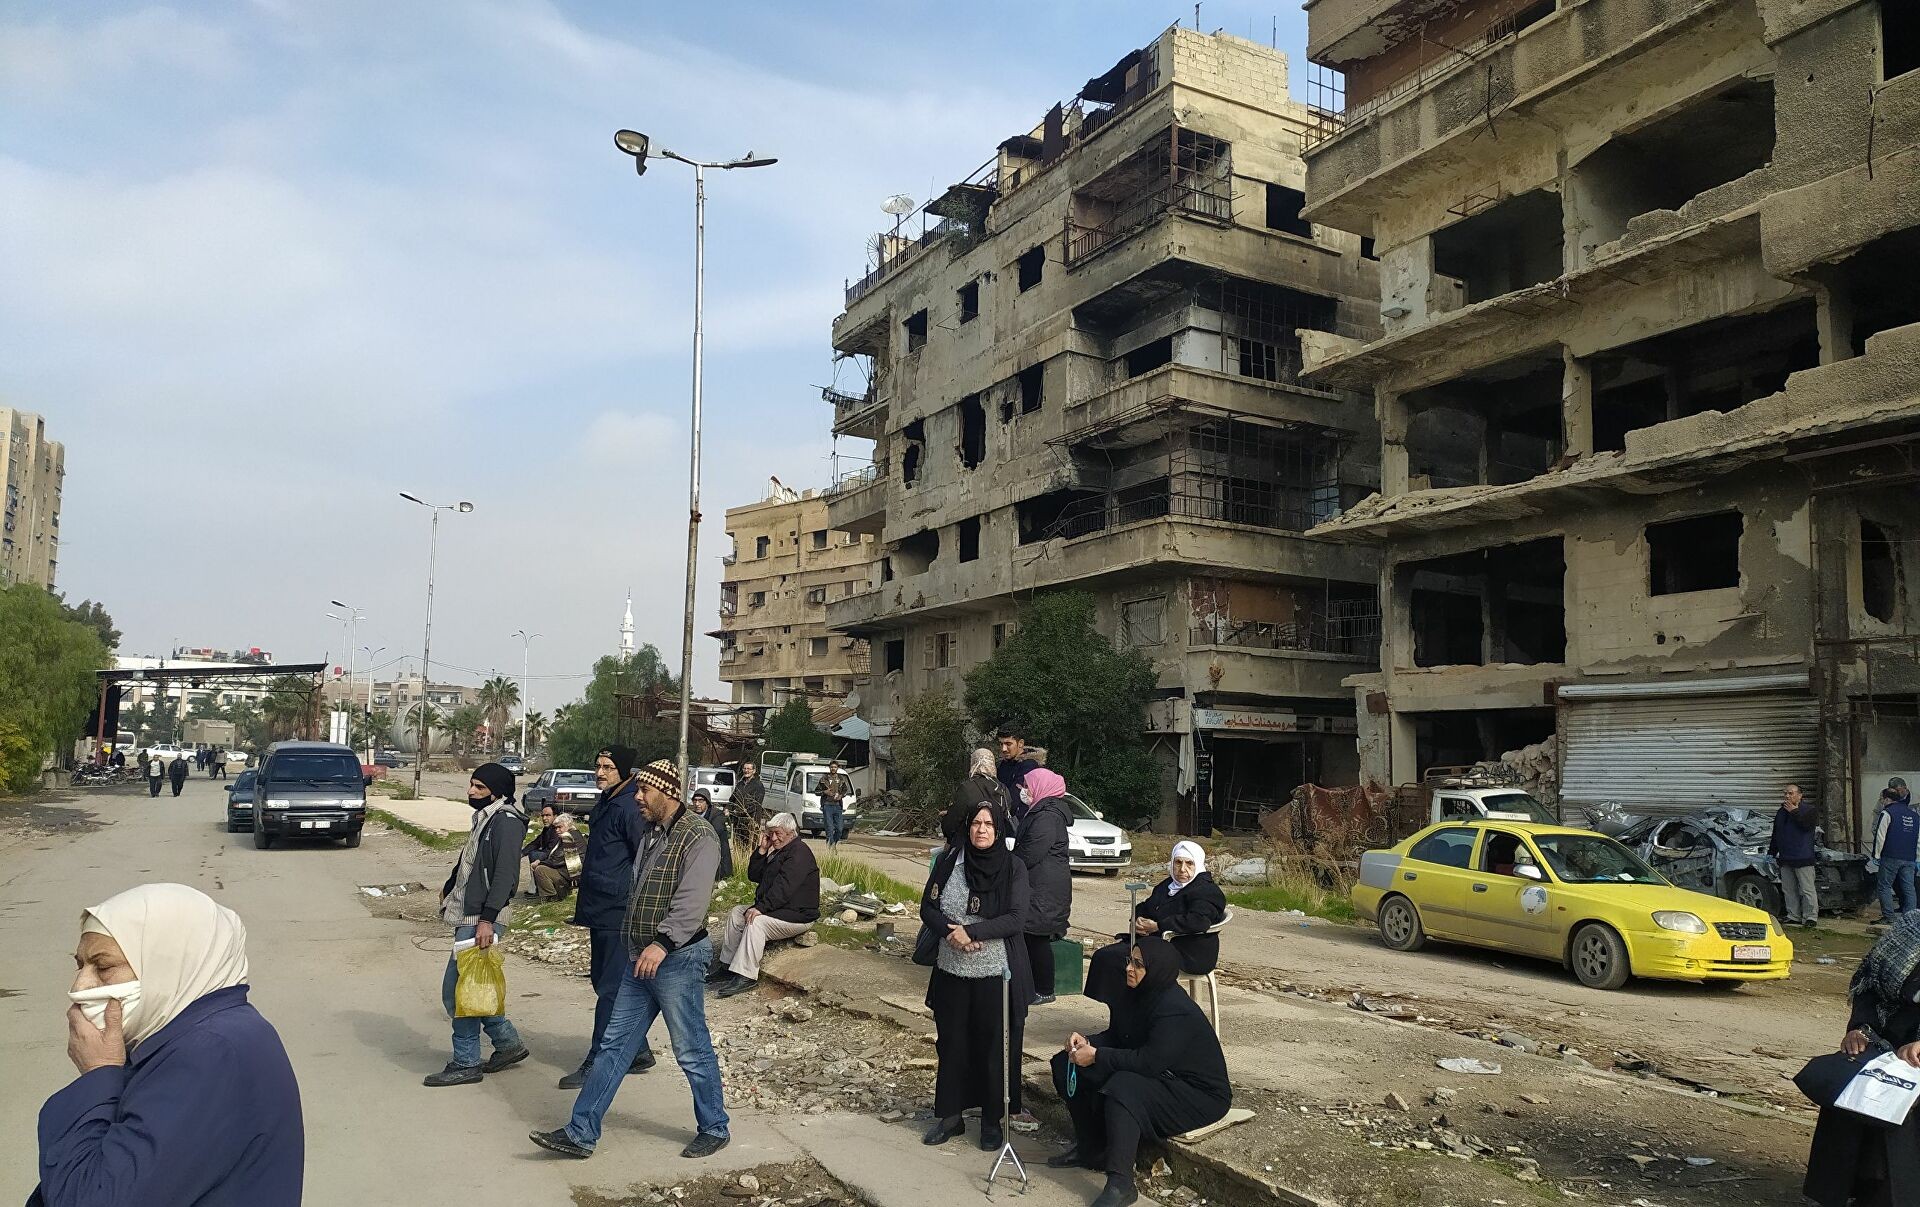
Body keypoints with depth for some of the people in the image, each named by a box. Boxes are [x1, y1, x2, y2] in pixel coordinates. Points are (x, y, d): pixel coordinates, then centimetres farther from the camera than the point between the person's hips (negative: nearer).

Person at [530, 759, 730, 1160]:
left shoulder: (698, 837, -15)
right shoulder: (651, 836, 15)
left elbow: (692, 901, -26)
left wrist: (663, 942, -35)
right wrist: (638, 947, 20)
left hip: (677, 960, -9)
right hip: (641, 960, 9)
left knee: (692, 1052, 3)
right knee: (614, 1045, 10)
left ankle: (714, 1130, 19)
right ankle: (581, 1133, 15)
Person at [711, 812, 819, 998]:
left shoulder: (799, 853, -16)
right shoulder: (777, 852, 17)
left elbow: (783, 887, -26)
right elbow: (754, 876, 13)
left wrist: (760, 907, -29)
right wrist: (762, 851, 0)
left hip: (798, 915, -10)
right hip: (776, 909, 10)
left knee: (756, 922, -30)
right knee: (735, 913, 4)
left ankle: (746, 976, -30)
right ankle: (727, 964, 3)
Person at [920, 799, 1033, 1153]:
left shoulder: (1013, 868, -7)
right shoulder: (948, 862, 0)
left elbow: (1015, 919, -14)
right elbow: (928, 908, 2)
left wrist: (969, 931, -20)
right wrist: (950, 931, -17)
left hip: (996, 974, -2)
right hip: (951, 970, 3)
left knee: (994, 1047, 7)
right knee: (951, 1043, 11)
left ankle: (992, 1120, 23)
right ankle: (950, 1115, 27)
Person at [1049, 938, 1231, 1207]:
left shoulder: (1176, 1011, -28)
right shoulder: (1135, 996, -1)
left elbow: (1149, 1062, -33)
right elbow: (1115, 1037, 9)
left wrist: (1096, 1056, -26)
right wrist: (1087, 1042, -12)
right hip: (1160, 1077, 9)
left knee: (1124, 1087, -36)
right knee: (1067, 1065, 1)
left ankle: (1121, 1184, -30)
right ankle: (1090, 1149, 12)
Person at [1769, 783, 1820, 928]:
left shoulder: (1809, 810, -2)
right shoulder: (1781, 812, 18)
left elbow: (1807, 824, -24)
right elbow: (1775, 835, 24)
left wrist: (1794, 812, -14)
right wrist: (1771, 853, 23)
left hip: (1803, 858, -7)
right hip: (1785, 859, 7)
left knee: (1807, 889, -5)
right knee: (1788, 890, 9)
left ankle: (1811, 917, -1)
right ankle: (1793, 916, 15)